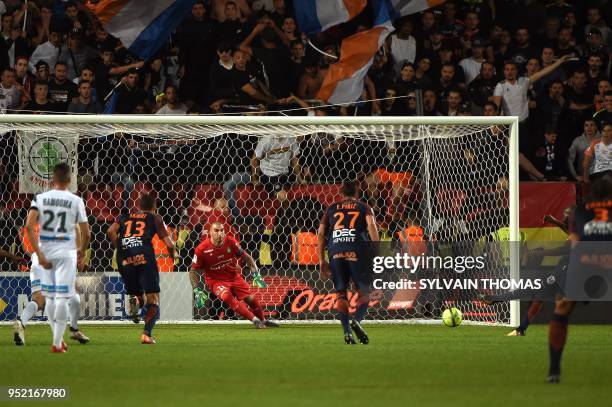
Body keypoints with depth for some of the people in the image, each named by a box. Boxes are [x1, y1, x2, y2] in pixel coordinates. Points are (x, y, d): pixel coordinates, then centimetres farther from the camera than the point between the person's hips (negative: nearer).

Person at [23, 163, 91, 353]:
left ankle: (58, 338, 23)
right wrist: (81, 251, 17)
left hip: (45, 253, 2)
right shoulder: (76, 201, -3)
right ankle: (57, 343, -4)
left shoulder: (40, 198, 1)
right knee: (62, 298, -1)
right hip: (66, 252, -2)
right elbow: (86, 233, -3)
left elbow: (29, 226, -11)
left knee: (49, 297, 15)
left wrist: (39, 254, -10)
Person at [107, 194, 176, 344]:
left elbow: (111, 231, 6)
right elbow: (168, 244, 12)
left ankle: (135, 301, -16)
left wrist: (119, 249, 14)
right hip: (144, 256, -3)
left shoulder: (124, 218, 25)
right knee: (153, 300, 2)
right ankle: (147, 334, -17)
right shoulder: (155, 218, 18)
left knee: (139, 296, 21)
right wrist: (173, 254, 31)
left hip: (125, 259, 3)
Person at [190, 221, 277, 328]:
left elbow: (247, 258, 3)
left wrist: (256, 274, -8)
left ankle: (263, 321, 23)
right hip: (216, 280, -3)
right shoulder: (202, 249, -16)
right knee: (227, 296, -32)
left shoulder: (230, 242, -9)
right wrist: (197, 291, -15)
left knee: (250, 299, -6)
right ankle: (254, 320, -31)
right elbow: (193, 271, -6)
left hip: (234, 277, 3)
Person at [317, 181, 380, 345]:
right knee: (364, 292, 8)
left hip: (336, 252, 2)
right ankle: (357, 320, -18)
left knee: (340, 293, 7)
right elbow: (371, 225, -4)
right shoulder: (364, 208, 16)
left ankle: (347, 331, -6)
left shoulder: (332, 208, 22)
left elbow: (321, 233, 13)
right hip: (357, 251, -2)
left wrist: (322, 261, 15)